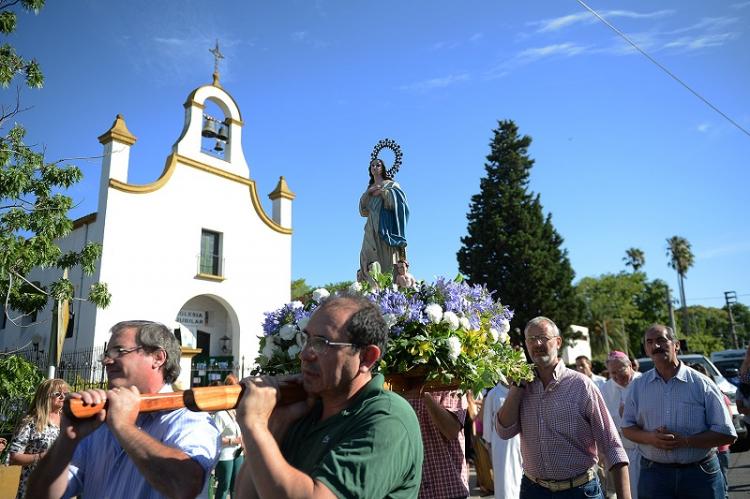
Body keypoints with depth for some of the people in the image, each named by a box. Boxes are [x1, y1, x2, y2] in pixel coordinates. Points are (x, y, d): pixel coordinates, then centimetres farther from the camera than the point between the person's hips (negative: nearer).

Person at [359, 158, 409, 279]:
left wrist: (382, 191, -5)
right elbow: (362, 208, 13)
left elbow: (397, 199, -6)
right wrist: (368, 193, 0)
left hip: (385, 225, -5)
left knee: (386, 256, -13)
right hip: (372, 227, 5)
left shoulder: (391, 184, 11)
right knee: (369, 258, -7)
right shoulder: (369, 187, 24)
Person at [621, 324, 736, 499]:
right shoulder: (638, 386, 2)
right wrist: (650, 437, -14)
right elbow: (628, 428, 7)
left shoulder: (701, 384, -4)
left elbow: (727, 434, -5)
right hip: (653, 472, 1)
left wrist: (684, 441, -17)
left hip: (701, 473, -1)